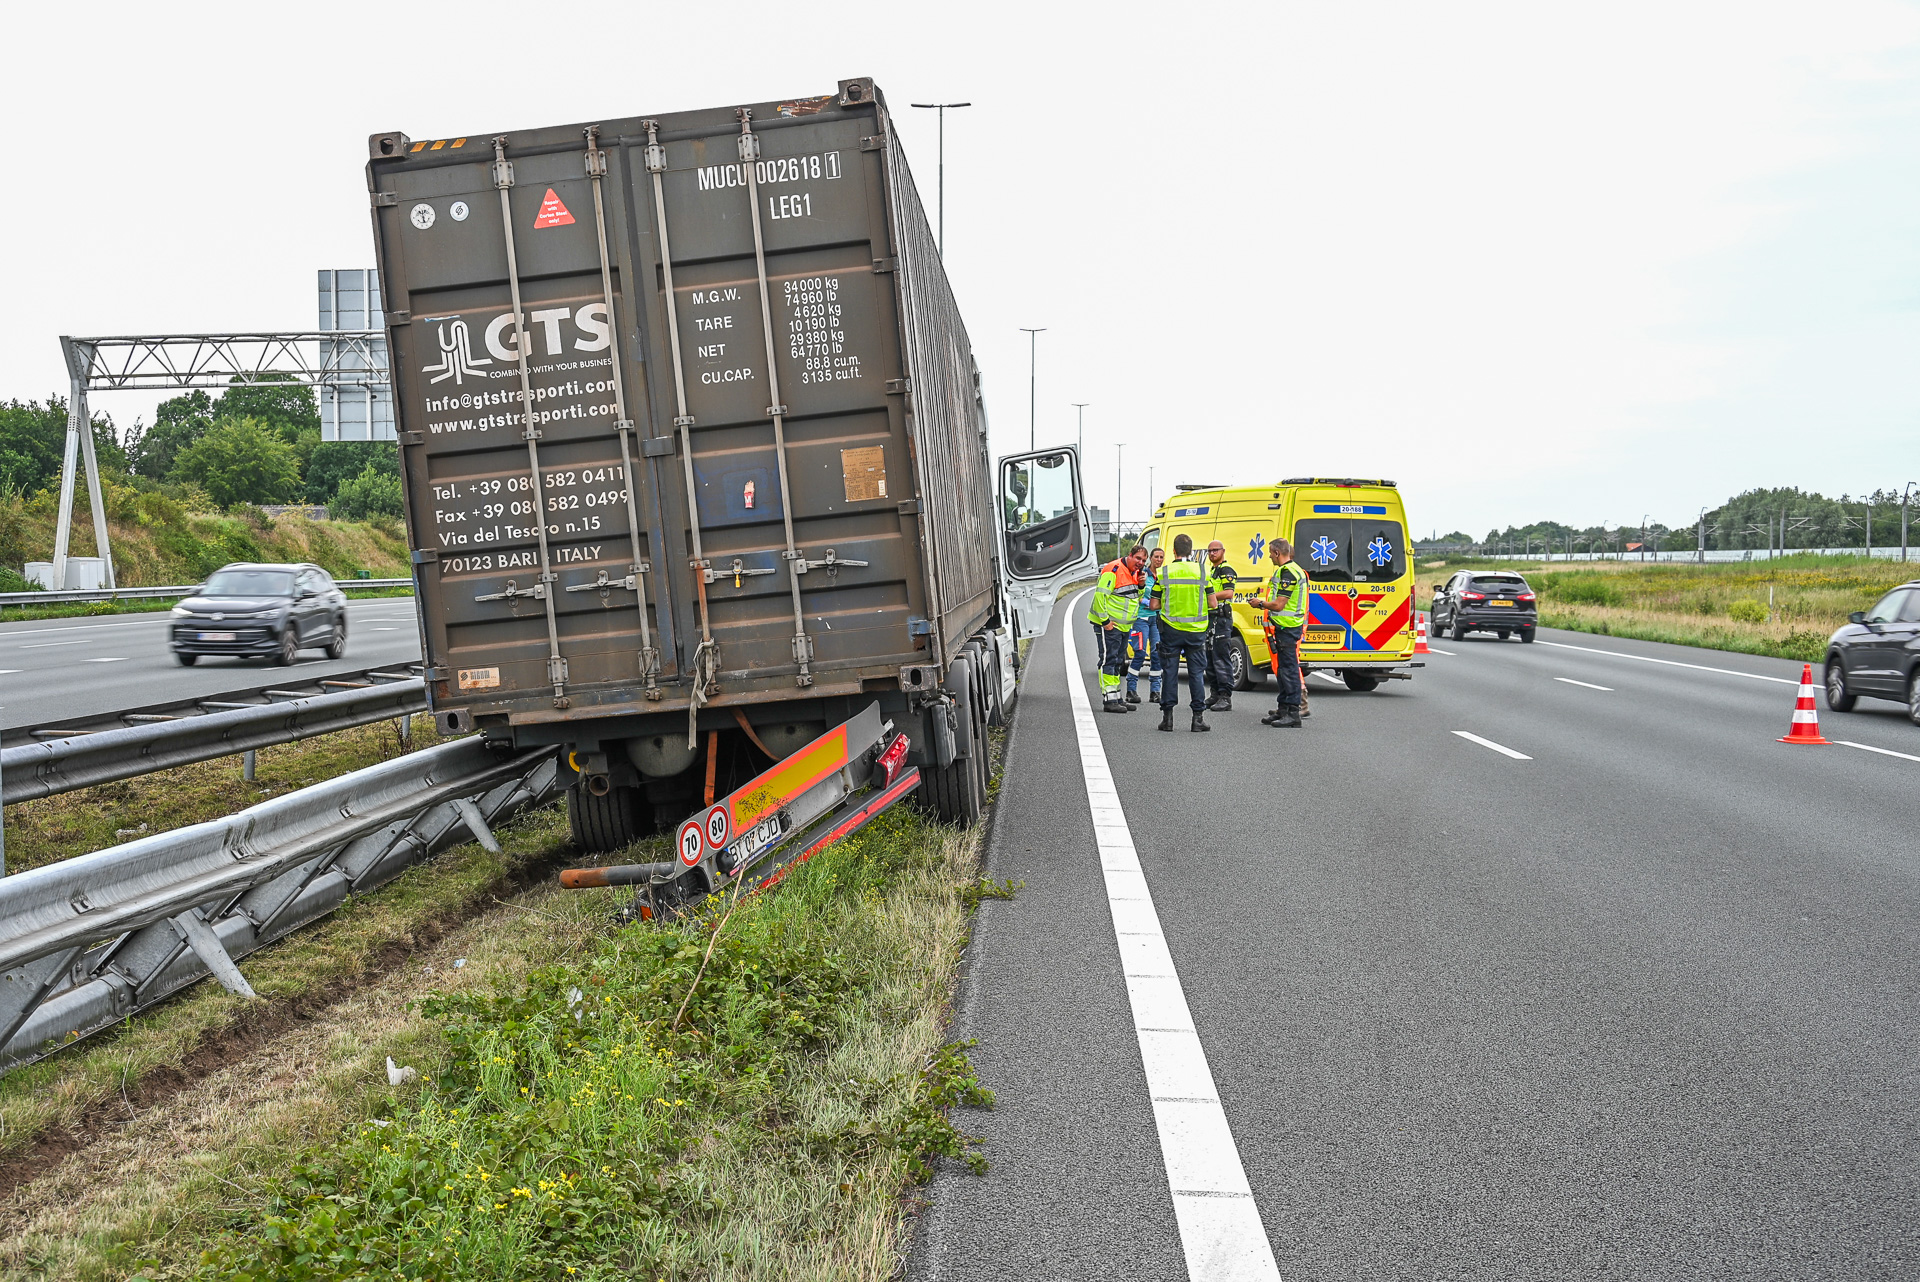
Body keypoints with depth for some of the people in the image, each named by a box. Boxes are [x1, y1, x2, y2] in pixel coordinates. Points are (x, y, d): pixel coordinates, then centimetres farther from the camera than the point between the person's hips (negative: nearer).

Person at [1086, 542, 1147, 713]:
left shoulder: (1134, 573, 13)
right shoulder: (1113, 570, -16)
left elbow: (1136, 598, 23)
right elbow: (1100, 595, -21)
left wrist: (1141, 586, 2)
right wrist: (1105, 621, -20)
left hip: (1123, 626, 10)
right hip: (1109, 625, -10)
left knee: (1117, 662, 15)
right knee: (1108, 660, -9)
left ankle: (1116, 698, 22)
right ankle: (1109, 700, -9)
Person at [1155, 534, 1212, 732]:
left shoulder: (1164, 573, -4)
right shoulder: (1202, 571, -3)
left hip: (1171, 629, 0)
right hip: (1196, 630, 0)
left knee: (1170, 672, 7)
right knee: (1196, 673, 5)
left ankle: (1167, 717, 8)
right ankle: (1198, 718, 4)